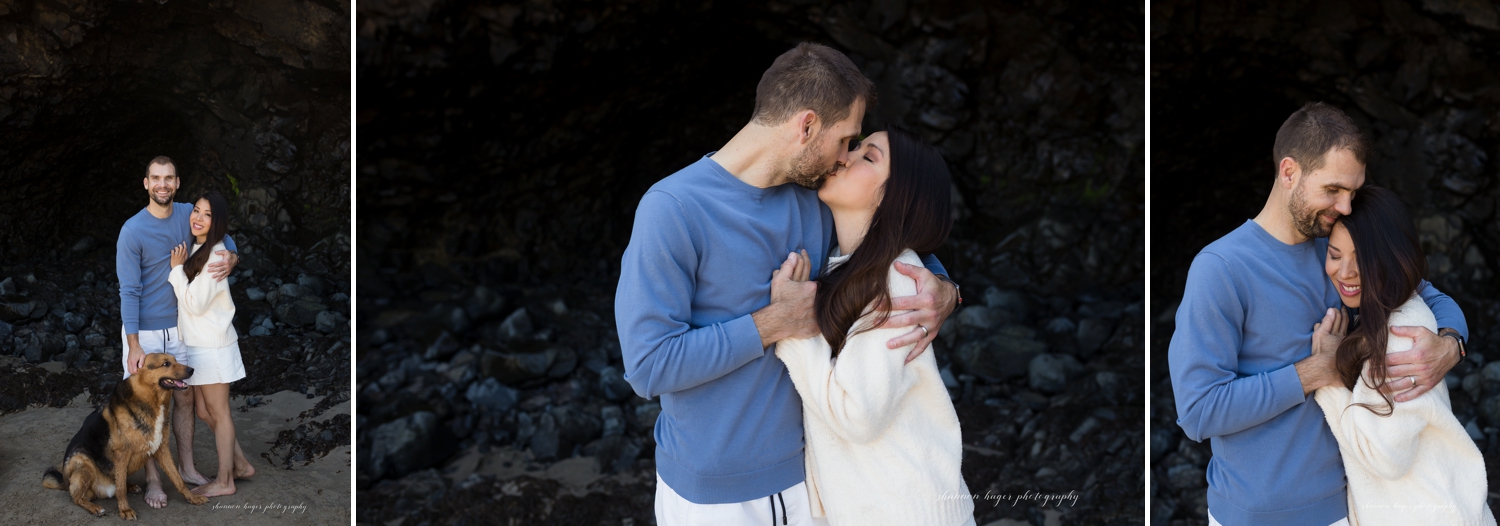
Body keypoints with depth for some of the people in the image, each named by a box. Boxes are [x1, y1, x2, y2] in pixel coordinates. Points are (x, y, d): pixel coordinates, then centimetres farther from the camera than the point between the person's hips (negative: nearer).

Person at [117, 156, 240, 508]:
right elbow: (129, 291, -17)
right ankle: (152, 479, 11)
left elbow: (222, 238, 9)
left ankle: (186, 467, 27)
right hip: (144, 332, -5)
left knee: (184, 399, 14)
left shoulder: (188, 215, -3)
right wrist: (133, 347, -20)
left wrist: (230, 258, -18)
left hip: (179, 327, 5)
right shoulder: (133, 231, -17)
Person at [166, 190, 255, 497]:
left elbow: (195, 303, -20)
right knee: (204, 411, 15)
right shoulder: (196, 251, 10)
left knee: (218, 412, 1)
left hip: (212, 345, -9)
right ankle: (240, 465, 27)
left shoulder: (215, 256, -18)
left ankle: (224, 481, 11)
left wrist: (177, 269, -14)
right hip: (195, 343, 9)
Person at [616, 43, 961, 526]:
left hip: (802, 470, 6)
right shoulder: (671, 210, -20)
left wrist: (942, 290, -8)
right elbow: (649, 366, -24)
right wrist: (775, 323, -22)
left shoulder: (815, 198, 0)